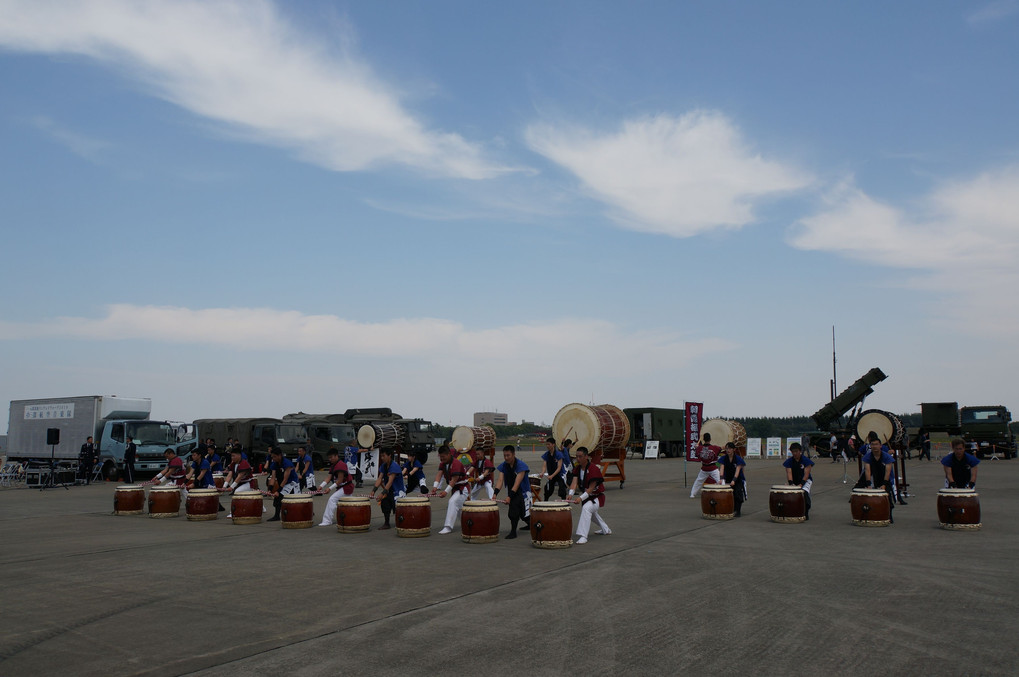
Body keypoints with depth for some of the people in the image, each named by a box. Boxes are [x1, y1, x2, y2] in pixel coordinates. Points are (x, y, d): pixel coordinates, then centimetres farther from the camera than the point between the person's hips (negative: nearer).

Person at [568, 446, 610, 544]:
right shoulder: (577, 468, -3)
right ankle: (605, 530, 57)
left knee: (586, 508, -34)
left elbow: (591, 488, -28)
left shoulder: (594, 469, -26)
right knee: (592, 512, 29)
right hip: (586, 495, 9)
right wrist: (571, 494, -33)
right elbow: (574, 482, -15)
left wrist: (581, 498, -38)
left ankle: (583, 536, -36)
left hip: (597, 496, -9)